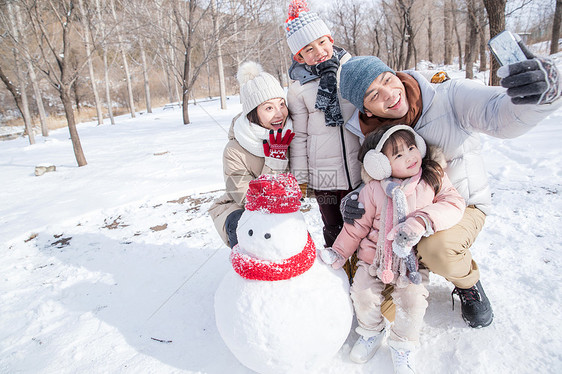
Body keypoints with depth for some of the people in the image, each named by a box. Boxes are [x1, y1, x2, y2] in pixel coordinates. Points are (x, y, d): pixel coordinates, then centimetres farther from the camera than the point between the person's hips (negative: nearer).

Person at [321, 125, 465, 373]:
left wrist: (423, 220, -28)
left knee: (412, 300, -13)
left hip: (414, 258, 0)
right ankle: (371, 332, 27)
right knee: (363, 294, -7)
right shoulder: (374, 188, -6)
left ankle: (402, 345, 17)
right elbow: (359, 224, 1)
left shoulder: (434, 178, -4)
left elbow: (454, 203, -11)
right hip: (375, 253, 1)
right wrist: (339, 252, 0)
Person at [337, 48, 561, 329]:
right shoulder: (375, 135, -10)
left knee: (436, 249, -35)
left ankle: (468, 282, 2)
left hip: (464, 206, -3)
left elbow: (502, 117, -35)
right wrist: (353, 199, -24)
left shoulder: (450, 96, -20)